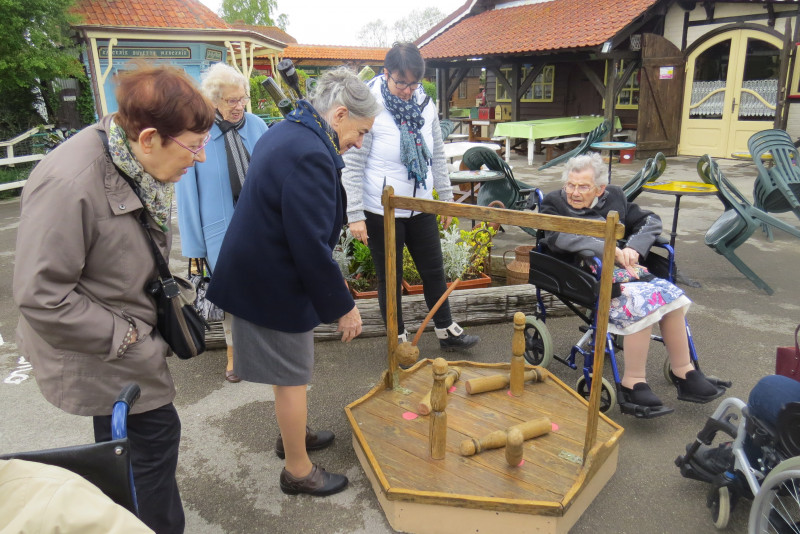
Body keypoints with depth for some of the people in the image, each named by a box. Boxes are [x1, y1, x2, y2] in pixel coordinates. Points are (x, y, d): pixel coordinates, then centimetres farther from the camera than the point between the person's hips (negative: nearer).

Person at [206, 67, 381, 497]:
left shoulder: (285, 133, 7)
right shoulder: (310, 155, -26)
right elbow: (311, 247, -27)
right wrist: (342, 307, -17)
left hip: (256, 269, 10)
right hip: (274, 283, -10)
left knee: (290, 370, 26)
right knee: (292, 376, 7)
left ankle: (292, 436, 47)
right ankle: (298, 471, 27)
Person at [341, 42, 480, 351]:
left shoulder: (425, 105, 1)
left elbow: (438, 156, 11)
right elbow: (352, 167, -14)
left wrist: (446, 198, 11)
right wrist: (355, 215, -16)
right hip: (382, 212, -5)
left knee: (434, 270, 14)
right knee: (389, 278, 9)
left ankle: (447, 332, 31)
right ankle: (399, 339, 28)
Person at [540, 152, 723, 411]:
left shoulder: (613, 197, 16)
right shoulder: (553, 203, 2)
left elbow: (650, 220, 18)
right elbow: (557, 238, -18)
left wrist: (633, 248, -5)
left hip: (621, 269, 5)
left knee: (669, 294, -19)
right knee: (639, 302, -29)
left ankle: (685, 374, -5)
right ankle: (633, 383, -18)